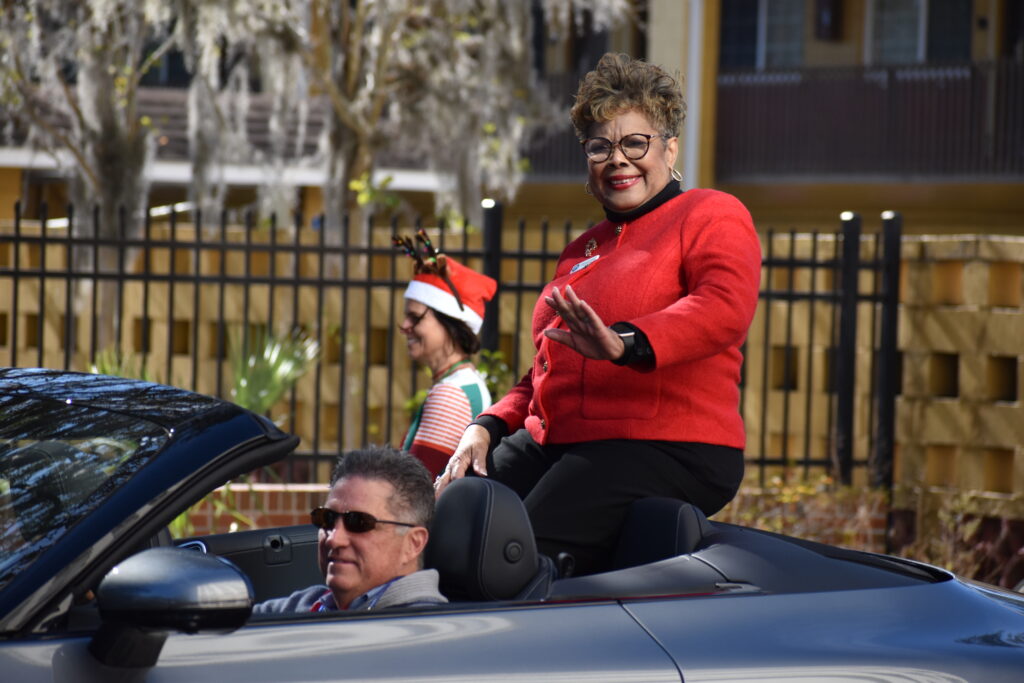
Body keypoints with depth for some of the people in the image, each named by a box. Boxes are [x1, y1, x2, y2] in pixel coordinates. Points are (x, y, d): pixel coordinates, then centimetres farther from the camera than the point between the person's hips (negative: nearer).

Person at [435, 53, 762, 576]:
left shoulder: (710, 215, 4)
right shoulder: (583, 250, 31)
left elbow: (726, 306, -18)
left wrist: (625, 342, -35)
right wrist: (488, 426, 14)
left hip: (666, 449, -8)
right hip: (553, 444, 8)